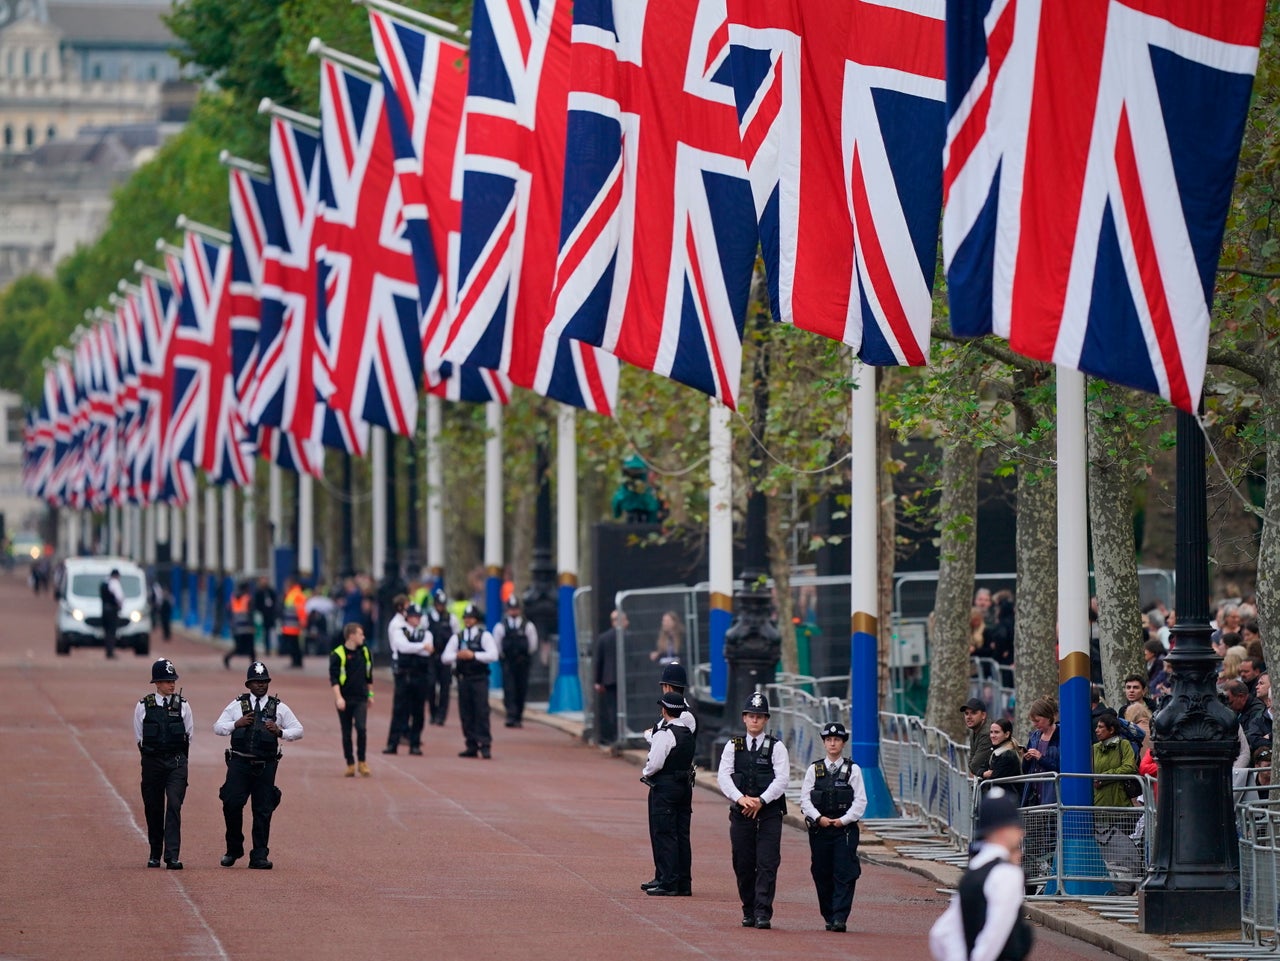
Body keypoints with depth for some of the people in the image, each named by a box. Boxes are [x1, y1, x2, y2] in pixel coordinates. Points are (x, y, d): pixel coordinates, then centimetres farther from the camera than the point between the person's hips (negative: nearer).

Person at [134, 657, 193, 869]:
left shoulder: (182, 705, 4)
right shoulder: (143, 706, 2)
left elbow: (189, 735, 12)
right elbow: (139, 737, 9)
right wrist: (150, 758, 10)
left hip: (177, 763, 0)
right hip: (152, 762, 0)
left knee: (174, 807, -11)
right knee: (153, 809, 7)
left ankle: (172, 856, -15)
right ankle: (155, 854, 20)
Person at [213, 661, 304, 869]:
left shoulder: (279, 708, 10)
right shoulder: (237, 705, 10)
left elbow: (298, 730, 12)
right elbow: (217, 728, 10)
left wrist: (280, 732, -7)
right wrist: (236, 724, -7)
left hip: (265, 766, 0)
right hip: (239, 763, 0)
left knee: (263, 810, 0)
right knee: (232, 804, -10)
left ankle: (259, 856, 6)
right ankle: (234, 849, 8)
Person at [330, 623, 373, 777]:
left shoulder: (365, 652, 8)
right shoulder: (338, 654, -7)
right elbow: (334, 678, -11)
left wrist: (370, 694, 21)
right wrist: (338, 698, -21)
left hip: (361, 699, 2)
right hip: (345, 699, -2)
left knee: (361, 728, -14)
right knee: (346, 733, 4)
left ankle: (362, 761, -3)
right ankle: (350, 764, 13)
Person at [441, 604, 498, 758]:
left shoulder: (485, 636, 1)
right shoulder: (457, 638, 12)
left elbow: (493, 655, -10)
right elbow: (445, 657, 8)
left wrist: (473, 655, -17)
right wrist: (457, 655, -12)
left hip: (479, 678, -4)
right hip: (463, 679, 4)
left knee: (482, 712, -9)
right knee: (466, 714, 4)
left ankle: (485, 745, -8)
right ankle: (471, 746, 10)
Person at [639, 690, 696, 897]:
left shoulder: (664, 735, -15)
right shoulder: (688, 734, 11)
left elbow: (655, 763, -19)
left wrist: (645, 773, 2)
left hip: (664, 788, -8)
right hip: (685, 787, 8)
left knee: (664, 835, -5)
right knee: (682, 835, 10)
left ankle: (668, 883, -8)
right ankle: (683, 883, 12)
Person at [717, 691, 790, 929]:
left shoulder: (776, 747, 3)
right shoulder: (734, 746, 8)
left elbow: (782, 778, -5)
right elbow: (723, 776, 0)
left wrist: (761, 800, -15)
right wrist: (741, 798, -15)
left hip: (769, 812, -2)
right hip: (740, 812, 2)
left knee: (767, 864, -9)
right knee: (743, 865, 5)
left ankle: (763, 913, -12)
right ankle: (749, 912, 15)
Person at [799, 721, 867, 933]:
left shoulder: (853, 770, 4)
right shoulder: (814, 770, 8)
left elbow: (860, 801, 0)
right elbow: (805, 799, 4)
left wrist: (843, 820, -10)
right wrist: (819, 818, -11)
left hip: (845, 829, -2)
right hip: (819, 829, 2)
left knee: (844, 874, -10)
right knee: (822, 875, 5)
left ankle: (839, 918, -13)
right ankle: (828, 916, 14)